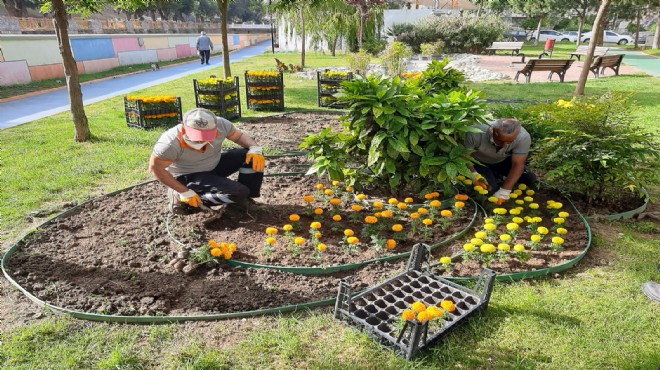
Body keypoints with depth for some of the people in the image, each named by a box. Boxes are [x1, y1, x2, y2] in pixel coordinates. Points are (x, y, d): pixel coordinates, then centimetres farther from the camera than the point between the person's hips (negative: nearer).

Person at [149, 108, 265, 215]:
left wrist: (255, 148, -24)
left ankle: (245, 197, 6)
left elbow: (240, 136, -3)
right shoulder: (171, 143, -32)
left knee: (254, 156, -14)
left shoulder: (221, 124, -21)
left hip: (215, 166, 6)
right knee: (237, 192, -25)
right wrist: (184, 192, -21)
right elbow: (155, 168, -21)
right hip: (188, 177, -5)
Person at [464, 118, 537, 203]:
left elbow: (517, 165, -26)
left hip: (503, 161, 2)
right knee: (490, 189, -21)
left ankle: (499, 177, 14)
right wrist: (473, 174, -38)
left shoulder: (523, 137, -31)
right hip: (479, 163, -2)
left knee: (530, 180, -9)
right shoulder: (476, 133, -36)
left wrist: (504, 192, -30)